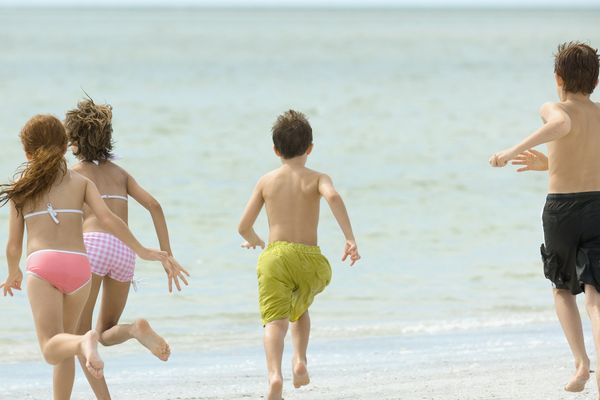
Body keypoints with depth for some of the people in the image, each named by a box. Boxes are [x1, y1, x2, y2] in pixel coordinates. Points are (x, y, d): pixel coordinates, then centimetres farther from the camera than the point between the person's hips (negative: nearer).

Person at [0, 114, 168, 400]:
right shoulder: (81, 183, 15)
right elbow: (108, 219, 3)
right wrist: (142, 251, 14)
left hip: (42, 263, -3)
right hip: (78, 265, 3)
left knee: (52, 349, -12)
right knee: (64, 339, 21)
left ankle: (84, 343, -45)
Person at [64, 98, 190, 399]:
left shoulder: (74, 173, 13)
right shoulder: (119, 173, 25)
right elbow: (154, 206, 12)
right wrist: (167, 257, 9)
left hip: (92, 245, -4)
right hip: (124, 251, 4)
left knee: (80, 335, 4)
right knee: (106, 334, 20)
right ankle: (136, 329, -16)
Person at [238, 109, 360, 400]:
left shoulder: (266, 181, 11)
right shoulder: (316, 178, 7)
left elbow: (244, 226, 10)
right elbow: (333, 197, -18)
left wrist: (254, 241, 33)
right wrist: (350, 239, -20)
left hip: (275, 256, -1)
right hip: (309, 258, 1)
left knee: (275, 321, -14)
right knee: (300, 308, 29)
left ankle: (274, 374, -39)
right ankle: (300, 360, 7)